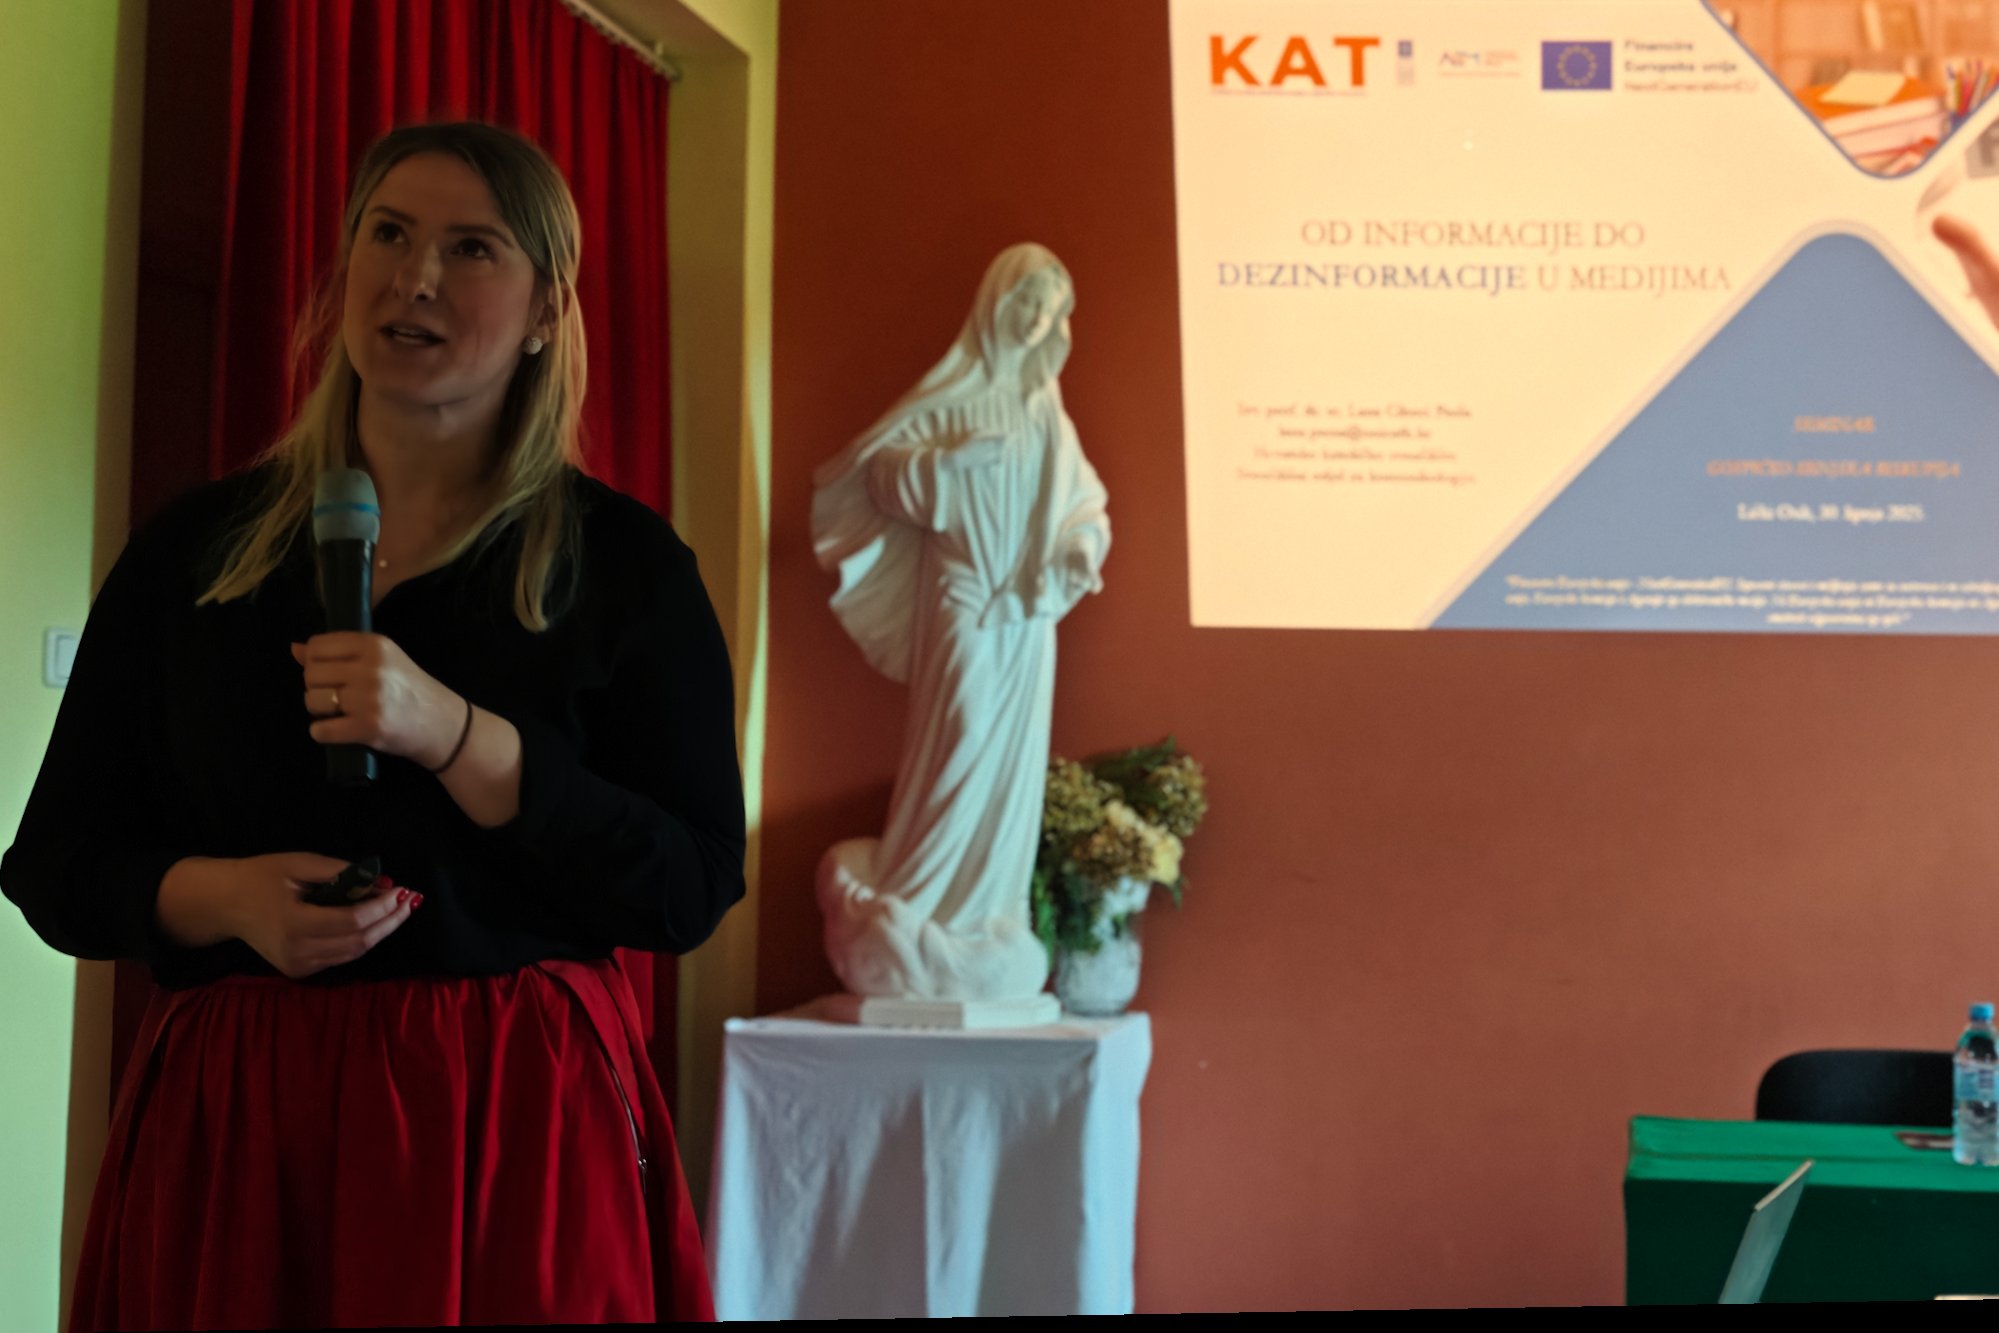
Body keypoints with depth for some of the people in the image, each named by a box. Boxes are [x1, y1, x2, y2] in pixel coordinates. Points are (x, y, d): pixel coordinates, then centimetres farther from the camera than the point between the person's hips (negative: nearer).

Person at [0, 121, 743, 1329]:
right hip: (228, 1123, 2)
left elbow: (691, 890, -9)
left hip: (515, 1125, -2)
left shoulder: (623, 564, 0)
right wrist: (218, 896, -12)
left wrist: (455, 734, -19)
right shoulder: (197, 548, 7)